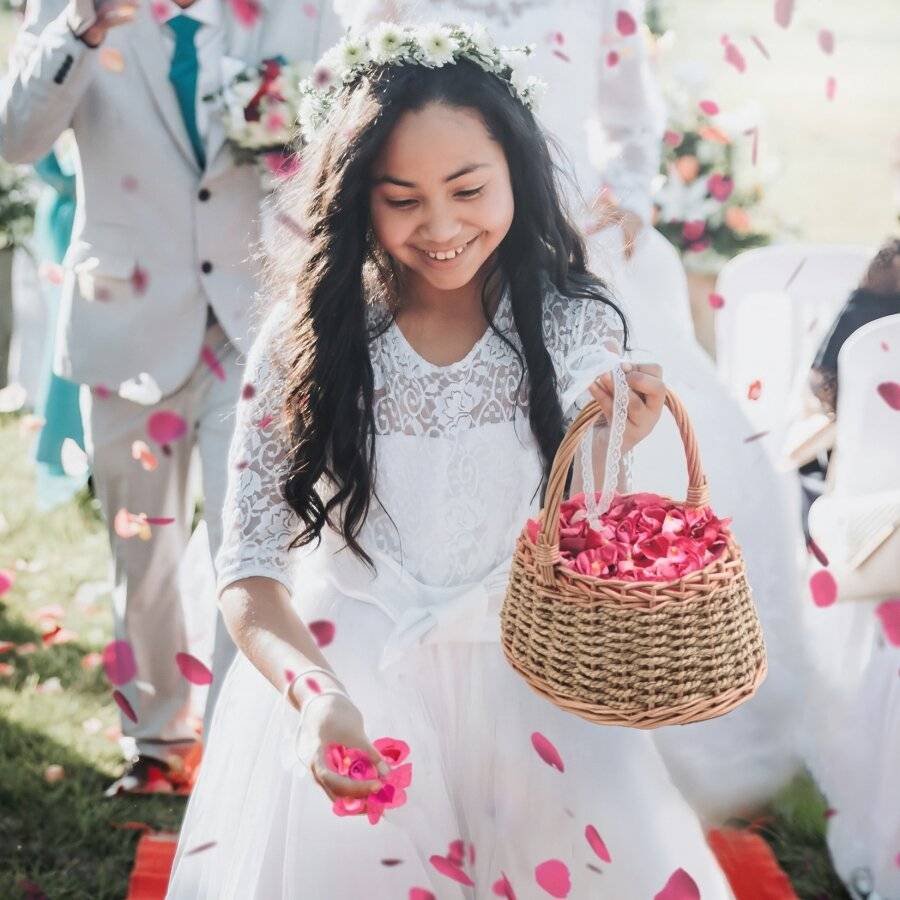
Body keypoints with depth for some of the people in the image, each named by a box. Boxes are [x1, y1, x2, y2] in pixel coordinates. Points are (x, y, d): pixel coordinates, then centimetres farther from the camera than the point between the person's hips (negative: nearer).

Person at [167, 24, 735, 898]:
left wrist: (608, 455, -24)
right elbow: (249, 569, -12)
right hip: (343, 687, 0)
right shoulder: (306, 338, -10)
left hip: (523, 682, 1)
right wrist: (316, 695, -31)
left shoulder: (574, 327, -5)